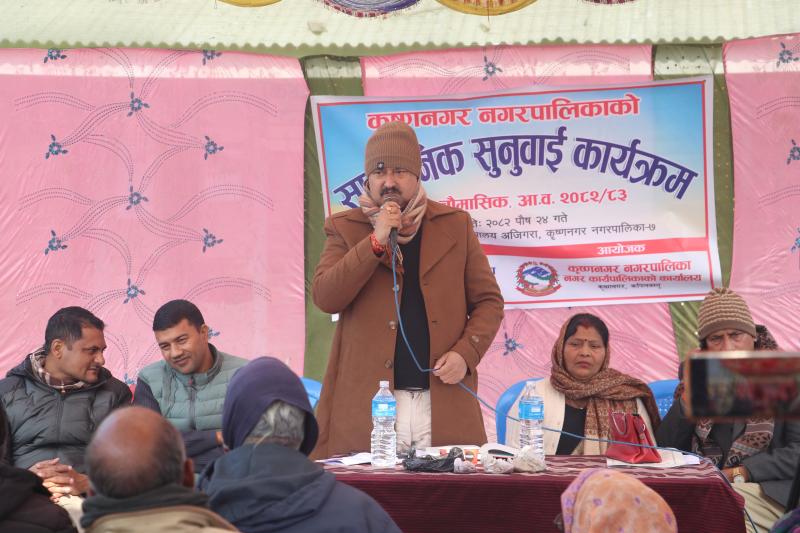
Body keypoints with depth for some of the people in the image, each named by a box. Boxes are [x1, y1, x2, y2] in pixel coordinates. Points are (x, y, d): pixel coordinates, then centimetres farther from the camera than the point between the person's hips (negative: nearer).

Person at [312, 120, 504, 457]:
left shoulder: (455, 224, 10)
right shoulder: (345, 228, 8)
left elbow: (488, 300, 12)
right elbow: (324, 298, -5)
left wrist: (466, 352, -5)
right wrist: (376, 241, -12)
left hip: (445, 403, 1)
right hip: (368, 405, -1)